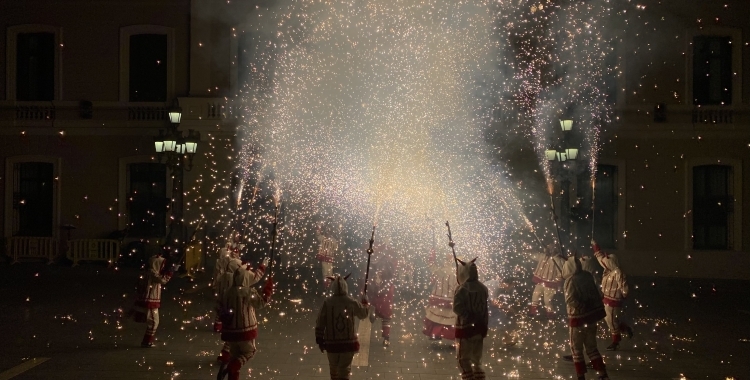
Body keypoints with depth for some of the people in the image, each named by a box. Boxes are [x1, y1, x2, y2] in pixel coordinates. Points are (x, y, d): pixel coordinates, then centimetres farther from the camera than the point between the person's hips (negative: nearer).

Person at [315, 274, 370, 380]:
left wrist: (319, 340, 5)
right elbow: (364, 313, 12)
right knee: (344, 370, 4)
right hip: (349, 342, -1)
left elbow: (320, 323, -5)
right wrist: (365, 303, 32)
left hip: (331, 342, 1)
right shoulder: (352, 302, -8)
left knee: (334, 368, 21)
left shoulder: (327, 302, -9)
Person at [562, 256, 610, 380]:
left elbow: (571, 300, -26)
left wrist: (583, 307, -17)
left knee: (576, 349, 10)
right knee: (592, 347, 18)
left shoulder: (571, 280, -19)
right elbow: (595, 295, 11)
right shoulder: (587, 276, -1)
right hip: (592, 316, 6)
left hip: (578, 318, -6)